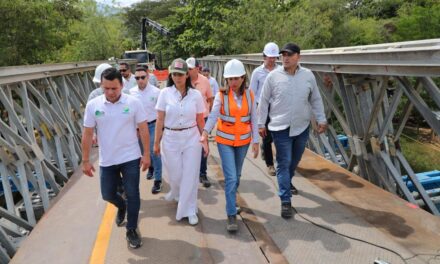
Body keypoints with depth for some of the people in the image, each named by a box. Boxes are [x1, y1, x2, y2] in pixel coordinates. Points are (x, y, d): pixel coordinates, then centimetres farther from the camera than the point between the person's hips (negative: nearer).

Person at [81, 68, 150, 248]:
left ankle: (131, 230, 23)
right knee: (108, 195, 14)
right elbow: (87, 135, -1)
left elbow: (143, 129, -5)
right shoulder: (93, 105, -7)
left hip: (130, 158, -2)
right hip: (107, 161, 2)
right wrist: (85, 160, 0)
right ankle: (121, 207, 49)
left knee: (132, 195, 3)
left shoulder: (133, 103, -11)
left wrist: (146, 155, -6)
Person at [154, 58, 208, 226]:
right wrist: (156, 142, 0)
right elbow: (160, 120, -1)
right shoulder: (165, 93, -4)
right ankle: (176, 192, 47)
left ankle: (189, 210, 22)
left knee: (190, 175, 4)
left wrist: (205, 142, 5)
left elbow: (200, 121, 3)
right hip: (170, 139, 0)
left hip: (192, 138, 0)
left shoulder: (196, 94, -3)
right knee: (174, 174, 11)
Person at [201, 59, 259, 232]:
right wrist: (205, 133, -36)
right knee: (231, 178, -8)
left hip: (243, 141, 3)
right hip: (225, 141, -3)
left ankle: (231, 201, 42)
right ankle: (232, 216, 0)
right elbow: (213, 116, -20)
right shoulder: (221, 96, -10)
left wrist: (255, 141, -1)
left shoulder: (249, 95, -2)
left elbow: (254, 119, 1)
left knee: (236, 176, 17)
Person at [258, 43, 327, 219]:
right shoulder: (273, 76, -8)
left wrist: (321, 120, 5)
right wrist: (261, 123, 0)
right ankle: (285, 201, 3)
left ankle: (287, 183, 47)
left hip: (302, 127, 3)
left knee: (294, 161, 20)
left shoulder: (308, 75, -1)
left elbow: (316, 100, 8)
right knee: (284, 164, -3)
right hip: (281, 128, -3)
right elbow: (264, 101, -1)